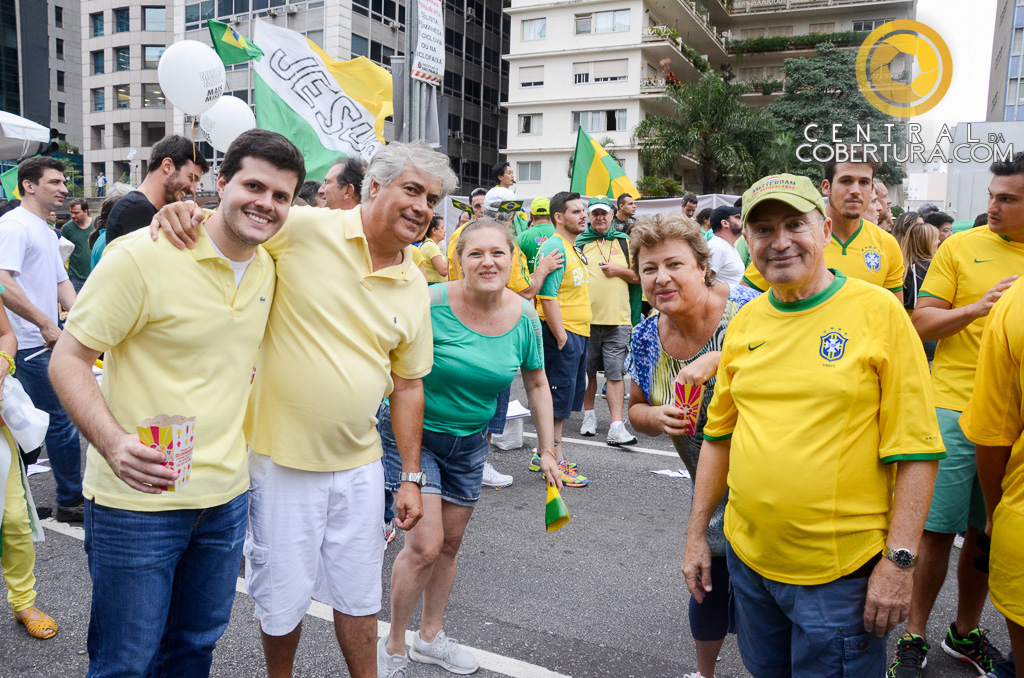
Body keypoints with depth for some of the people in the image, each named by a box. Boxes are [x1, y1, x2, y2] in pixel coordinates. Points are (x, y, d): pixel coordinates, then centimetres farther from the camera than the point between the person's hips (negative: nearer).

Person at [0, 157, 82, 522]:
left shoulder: (46, 231, 19)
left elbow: (61, 282, 20)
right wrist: (46, 324, -23)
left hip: (44, 342, 10)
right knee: (61, 419, -6)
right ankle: (71, 500, 4)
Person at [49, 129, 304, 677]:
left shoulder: (268, 268, 5)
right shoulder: (142, 255, -15)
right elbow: (67, 360, -13)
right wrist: (112, 442, -28)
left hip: (226, 497, 6)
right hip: (137, 497, -5)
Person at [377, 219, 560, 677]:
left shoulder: (525, 317, -7)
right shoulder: (432, 304, -22)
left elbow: (537, 384, 5)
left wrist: (548, 451, 5)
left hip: (469, 440, 5)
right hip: (415, 432, -5)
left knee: (451, 542, 15)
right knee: (425, 545, -9)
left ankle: (430, 637, 37)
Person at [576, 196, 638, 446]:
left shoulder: (624, 242, 13)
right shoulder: (579, 242, 9)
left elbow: (638, 277, 14)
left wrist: (620, 270, -5)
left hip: (617, 319, 0)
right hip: (586, 317, 0)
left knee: (615, 373, -5)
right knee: (588, 371, 9)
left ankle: (616, 427, -7)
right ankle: (589, 415, 27)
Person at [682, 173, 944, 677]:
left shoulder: (878, 311, -9)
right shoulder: (744, 322, 4)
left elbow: (915, 448, -10)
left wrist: (900, 560, -14)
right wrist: (696, 535, 10)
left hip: (842, 571, -4)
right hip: (748, 556, 5)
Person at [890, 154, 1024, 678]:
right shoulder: (960, 247, -1)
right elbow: (921, 324, -4)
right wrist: (977, 307, -17)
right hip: (955, 408, -3)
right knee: (939, 529, 0)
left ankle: (965, 632, 31)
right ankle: (915, 636, 17)